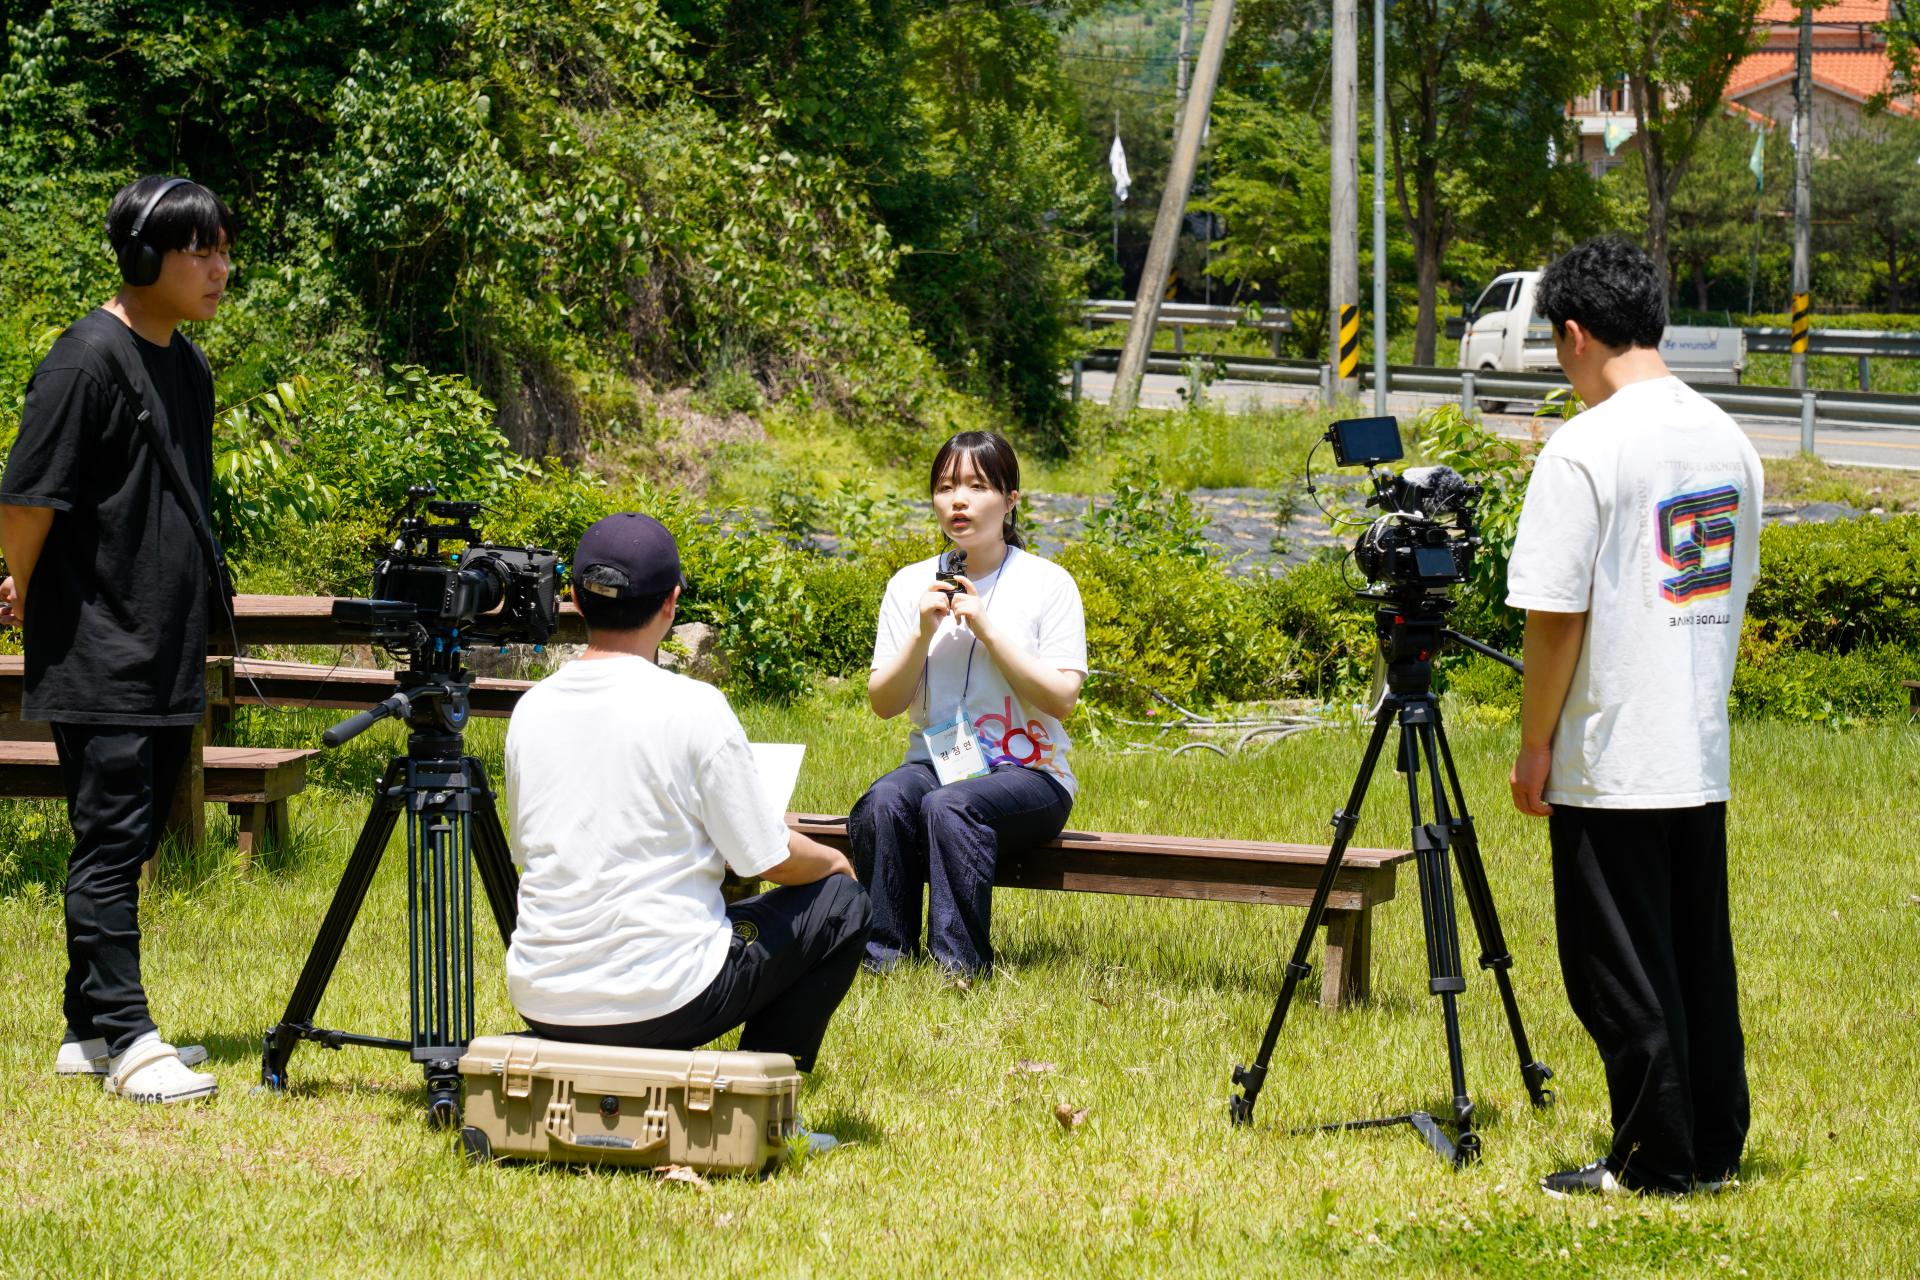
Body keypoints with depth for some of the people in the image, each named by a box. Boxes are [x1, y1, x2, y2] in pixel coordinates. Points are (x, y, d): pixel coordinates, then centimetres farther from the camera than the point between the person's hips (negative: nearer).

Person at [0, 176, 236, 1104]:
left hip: (168, 659, 8)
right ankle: (125, 1043, -7)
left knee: (134, 841, 11)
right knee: (110, 841, -7)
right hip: (98, 656, -8)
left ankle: (88, 1031, 18)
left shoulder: (189, 367, 13)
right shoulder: (89, 359, -14)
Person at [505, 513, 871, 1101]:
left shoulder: (530, 709, 3)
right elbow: (773, 860, -6)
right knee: (841, 904, 14)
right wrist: (833, 862, 17)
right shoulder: (693, 707, -12)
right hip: (661, 1001, -6)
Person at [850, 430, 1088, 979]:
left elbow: (1062, 699, -9)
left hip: (1027, 774, -3)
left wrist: (986, 629, -15)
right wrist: (923, 635, -11)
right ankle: (886, 955, -21)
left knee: (949, 806, -34)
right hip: (935, 762, 3)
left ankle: (959, 964, -27)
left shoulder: (1047, 583, -1)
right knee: (885, 800, -31)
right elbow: (883, 703, 6)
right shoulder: (910, 585, 9)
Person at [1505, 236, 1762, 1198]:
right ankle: (1715, 1149, 20)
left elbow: (1555, 615, -16)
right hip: (1703, 757, 7)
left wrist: (1533, 745, -7)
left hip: (1609, 763, -7)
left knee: (1620, 971, 1)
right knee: (1701, 956, 14)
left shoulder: (1586, 449, -16)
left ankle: (1655, 1163, 5)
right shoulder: (1729, 442, 7)